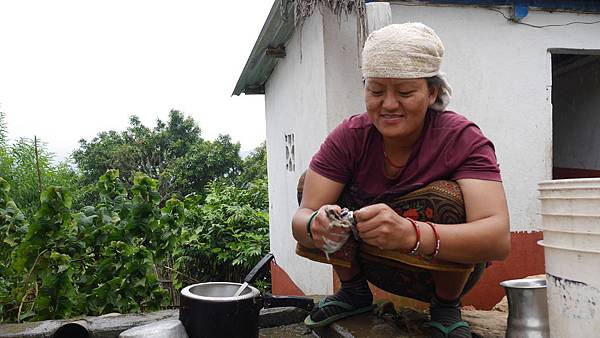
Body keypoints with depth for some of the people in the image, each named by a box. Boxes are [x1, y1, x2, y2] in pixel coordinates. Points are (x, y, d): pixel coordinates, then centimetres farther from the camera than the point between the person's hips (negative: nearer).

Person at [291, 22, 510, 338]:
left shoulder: (462, 139, -21)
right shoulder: (350, 137, -14)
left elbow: (499, 238, -35)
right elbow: (302, 215, -20)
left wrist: (411, 233, -53)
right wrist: (317, 225, -46)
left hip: (451, 266, -2)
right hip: (376, 264, 3)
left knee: (445, 196, -32)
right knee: (311, 181, -14)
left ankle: (447, 306, -4)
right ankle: (354, 290, 6)